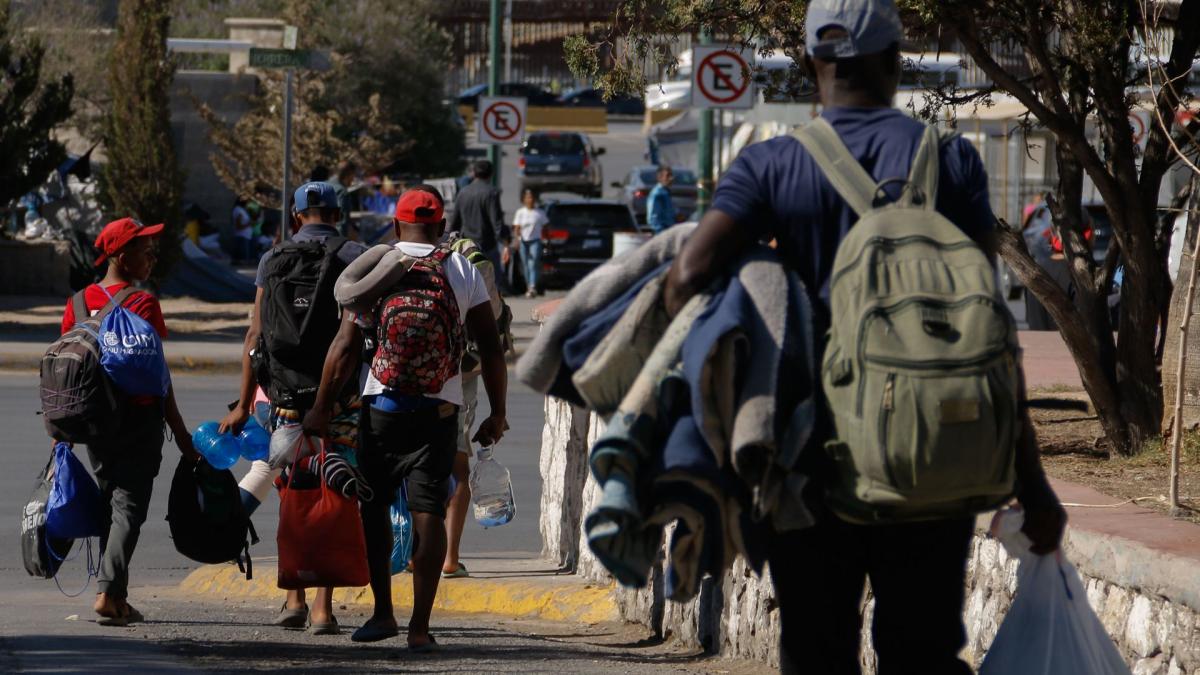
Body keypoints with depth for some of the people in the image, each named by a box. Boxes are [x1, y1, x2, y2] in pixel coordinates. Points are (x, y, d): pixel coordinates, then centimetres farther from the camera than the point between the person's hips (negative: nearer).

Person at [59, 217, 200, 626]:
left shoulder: (79, 303, 5)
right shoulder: (143, 304, -11)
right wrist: (179, 432, -7)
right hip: (139, 417, -6)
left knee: (108, 502, 15)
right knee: (129, 505, -5)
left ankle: (117, 600, 15)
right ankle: (110, 590, -18)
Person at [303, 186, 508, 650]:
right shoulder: (464, 273, 5)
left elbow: (345, 346, -4)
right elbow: (491, 348, 4)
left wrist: (322, 407, 1)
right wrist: (497, 414, 11)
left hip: (382, 403, -1)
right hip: (440, 406, 1)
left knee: (374, 505, 14)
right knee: (428, 512, -1)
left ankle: (383, 613, 15)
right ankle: (420, 626, -7)